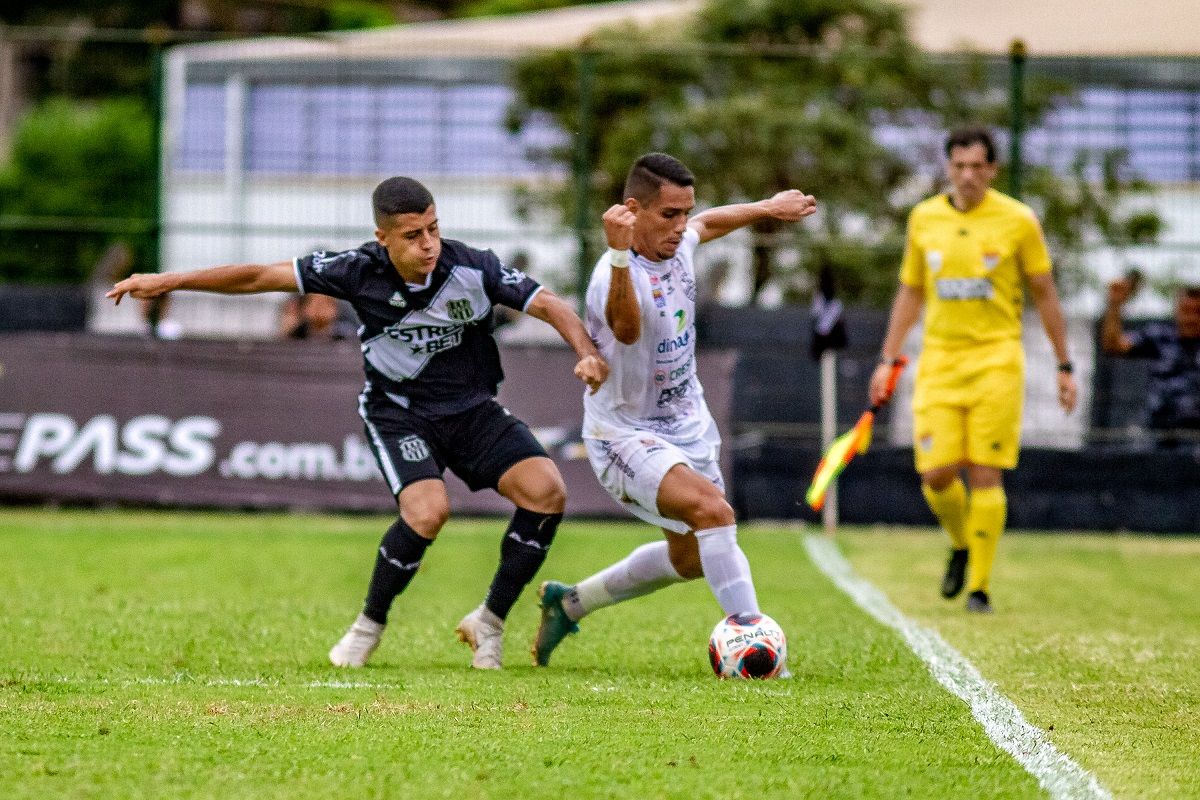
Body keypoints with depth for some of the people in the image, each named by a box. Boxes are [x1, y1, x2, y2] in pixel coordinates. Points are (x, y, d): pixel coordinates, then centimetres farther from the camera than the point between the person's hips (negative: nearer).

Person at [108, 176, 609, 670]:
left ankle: (489, 621, -1)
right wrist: (168, 282, -10)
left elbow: (550, 306, -13)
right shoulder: (359, 271, -17)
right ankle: (370, 625, -3)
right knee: (428, 511, -29)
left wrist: (588, 355, -33)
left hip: (472, 408, 2)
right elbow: (260, 277, -11)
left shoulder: (473, 269, -18)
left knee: (546, 491, -20)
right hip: (398, 411, -2)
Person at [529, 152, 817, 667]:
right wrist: (618, 254, -69)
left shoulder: (676, 245, -4)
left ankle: (568, 604, 37)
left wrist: (768, 208, 30)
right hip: (626, 435, -9)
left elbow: (708, 224, 22)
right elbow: (626, 328, -54)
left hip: (688, 427, 9)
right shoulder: (617, 274, -30)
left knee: (690, 559, 21)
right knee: (712, 508, -33)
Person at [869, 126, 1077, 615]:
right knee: (936, 473, -6)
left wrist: (1063, 366, 6)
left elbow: (1044, 295, 6)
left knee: (985, 474, -8)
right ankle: (961, 546, 25)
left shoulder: (1018, 221, -1)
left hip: (996, 359, -3)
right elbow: (910, 293, 17)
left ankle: (980, 585, 1)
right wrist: (888, 360, 13)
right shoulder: (923, 219, 7)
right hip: (939, 358, 3)